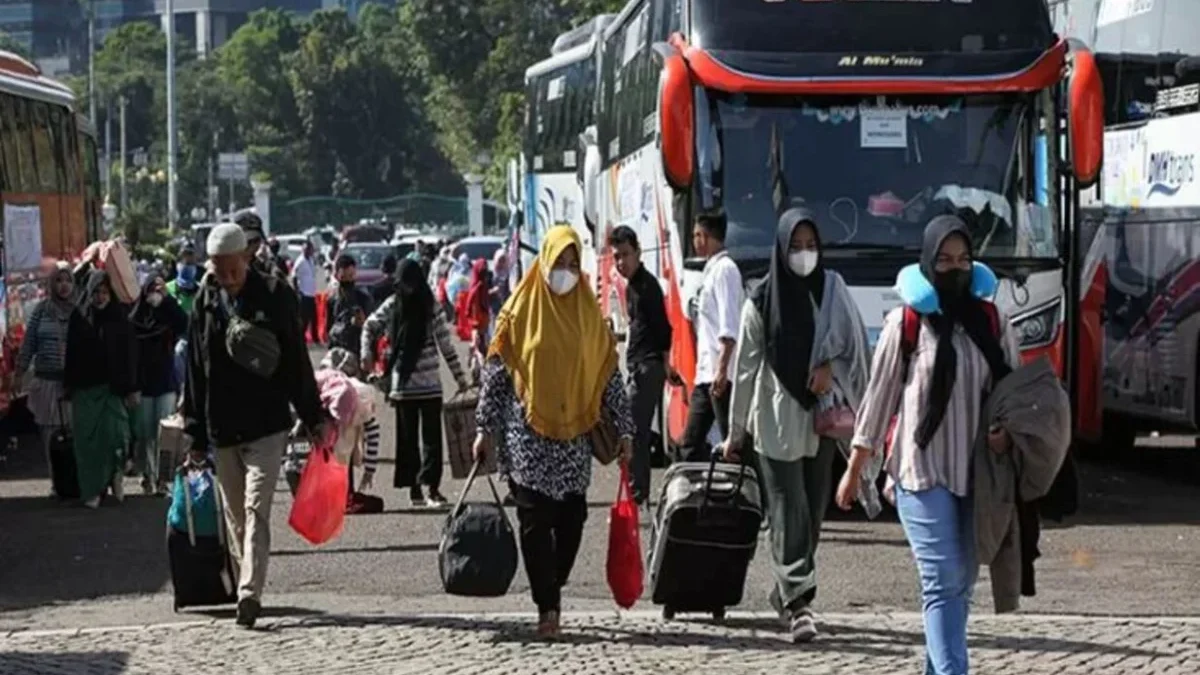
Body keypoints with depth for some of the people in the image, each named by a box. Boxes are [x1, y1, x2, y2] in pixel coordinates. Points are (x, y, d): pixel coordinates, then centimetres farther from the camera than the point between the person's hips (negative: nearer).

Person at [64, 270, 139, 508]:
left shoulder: (119, 317, 1)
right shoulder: (79, 317, 4)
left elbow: (130, 354, -1)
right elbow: (71, 353, 7)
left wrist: (131, 388, -5)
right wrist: (69, 386, 4)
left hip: (113, 388, -1)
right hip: (85, 388, 1)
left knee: (115, 433, -12)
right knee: (87, 439, 0)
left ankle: (116, 472, 14)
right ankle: (91, 490, 6)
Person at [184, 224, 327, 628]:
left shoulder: (274, 296, -3)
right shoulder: (206, 302, 5)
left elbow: (297, 360, 2)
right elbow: (194, 368, 9)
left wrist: (313, 418, 2)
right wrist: (195, 431, 7)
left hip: (266, 426, -4)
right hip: (221, 428, 4)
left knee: (256, 511, -13)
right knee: (235, 514, 11)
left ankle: (250, 593, -20)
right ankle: (247, 586, 22)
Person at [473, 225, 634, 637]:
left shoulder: (589, 312, 8)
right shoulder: (521, 309, 1)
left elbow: (609, 374, 10)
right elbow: (495, 371, 1)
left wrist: (624, 429, 6)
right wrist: (485, 429, -3)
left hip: (574, 436, 3)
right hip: (528, 435, -2)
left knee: (571, 518, 0)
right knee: (535, 520, -5)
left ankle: (551, 592, 17)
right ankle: (547, 607, -4)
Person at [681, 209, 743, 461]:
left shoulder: (724, 269, -9)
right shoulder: (712, 270, 19)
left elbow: (729, 327, -18)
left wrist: (722, 368, -24)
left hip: (721, 375, -10)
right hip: (705, 374, 10)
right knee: (692, 442, 10)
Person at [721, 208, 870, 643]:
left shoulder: (832, 288, 7)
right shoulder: (762, 300, -1)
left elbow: (854, 341, 6)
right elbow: (745, 368, 2)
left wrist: (829, 366, -15)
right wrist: (736, 432, 3)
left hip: (822, 417, 3)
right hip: (777, 419, -3)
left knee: (813, 509, 7)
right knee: (789, 510, -10)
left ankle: (787, 591, 20)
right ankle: (798, 600, -16)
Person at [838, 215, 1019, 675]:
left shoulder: (992, 323, 9)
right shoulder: (905, 323, -1)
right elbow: (879, 396, 4)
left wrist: (1006, 428, -10)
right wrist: (854, 470, 6)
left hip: (977, 471, 4)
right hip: (922, 469, -4)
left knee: (961, 581, 8)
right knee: (943, 580, -13)